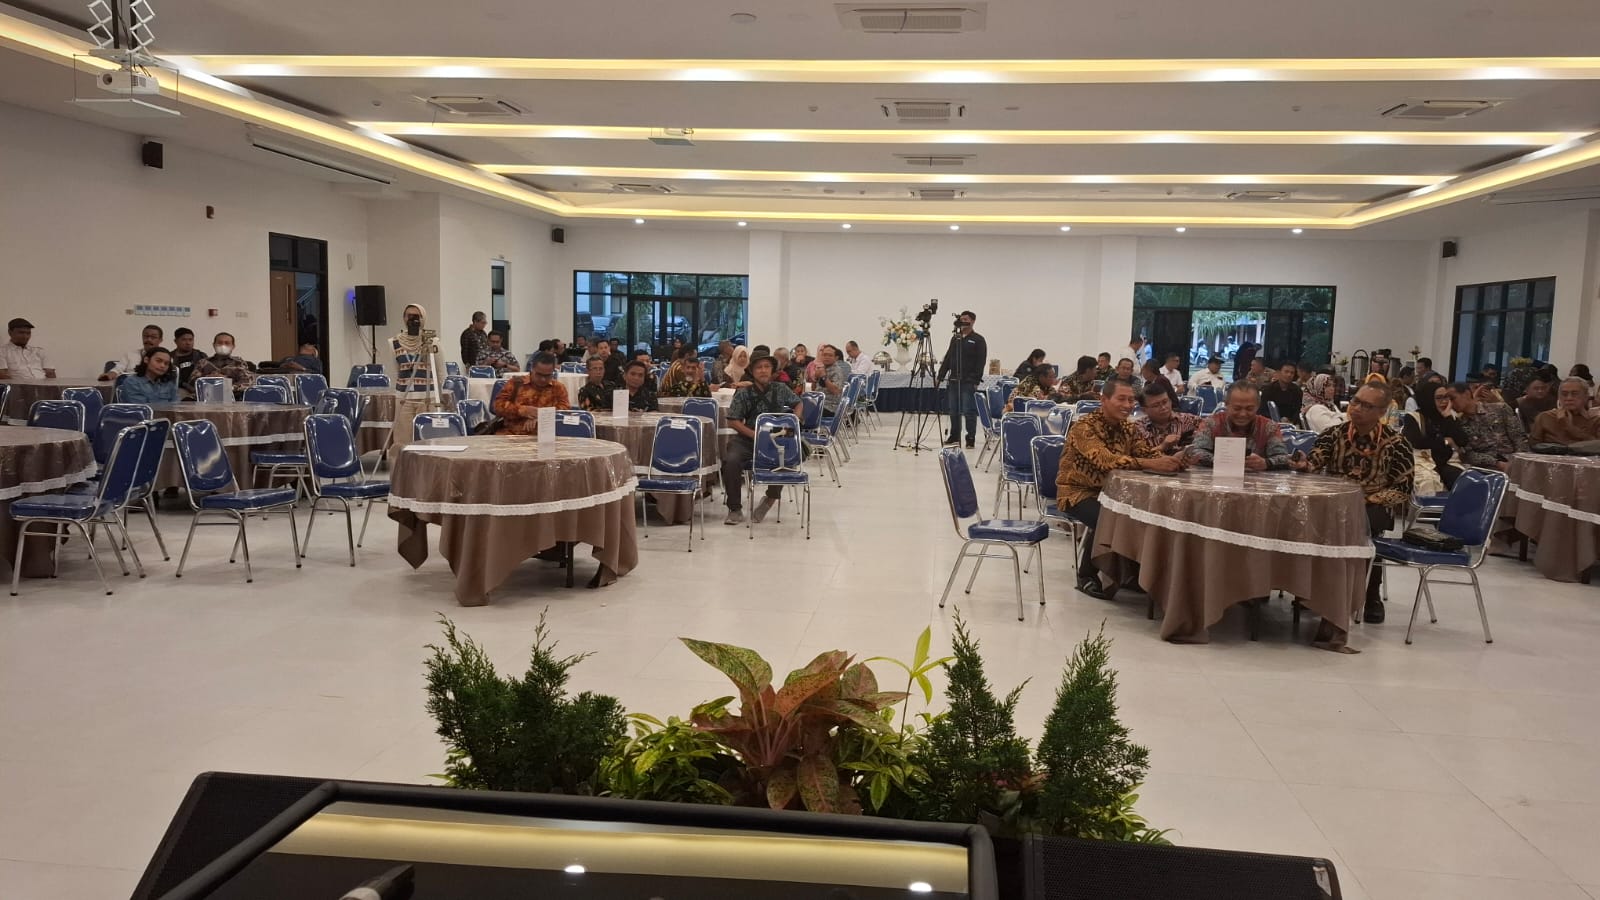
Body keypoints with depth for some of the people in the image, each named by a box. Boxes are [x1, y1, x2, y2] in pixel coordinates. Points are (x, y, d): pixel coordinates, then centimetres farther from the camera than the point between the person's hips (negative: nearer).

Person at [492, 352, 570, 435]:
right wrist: (522, 410, -11)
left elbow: (565, 410, -1)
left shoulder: (559, 388, 12)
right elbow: (498, 405, 4)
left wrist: (541, 416, -15)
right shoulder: (516, 382, 10)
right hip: (512, 434, 0)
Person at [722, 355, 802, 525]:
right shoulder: (744, 393, 0)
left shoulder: (781, 389, 6)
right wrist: (755, 435, -16)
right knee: (731, 460, -30)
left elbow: (798, 404, 22)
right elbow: (733, 421, -4)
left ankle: (771, 497, -2)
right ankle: (735, 509, -14)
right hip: (747, 439, -1)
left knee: (790, 458, -30)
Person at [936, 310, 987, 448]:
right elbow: (947, 358, 17)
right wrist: (940, 376, 11)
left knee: (969, 411, -5)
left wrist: (976, 380, -15)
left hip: (968, 382, -5)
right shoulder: (955, 338, 16)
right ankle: (954, 436, 19)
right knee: (954, 411, 9)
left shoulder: (978, 340, -1)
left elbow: (980, 362, -7)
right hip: (953, 380, 6)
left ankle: (971, 439, 2)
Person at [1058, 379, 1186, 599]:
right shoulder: (1084, 426, -20)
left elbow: (1148, 452, -5)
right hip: (1078, 492, -7)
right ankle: (1087, 576, -10)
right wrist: (1151, 464, -46)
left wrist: (1169, 460, -29)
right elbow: (1106, 460, -36)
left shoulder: (1128, 427, 5)